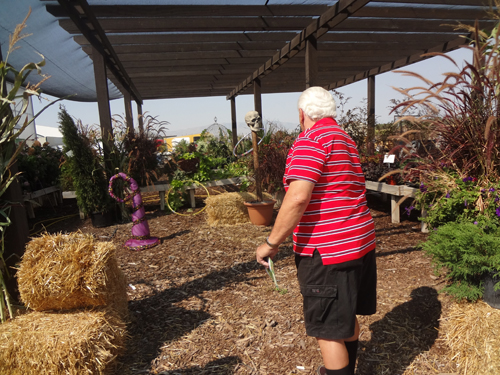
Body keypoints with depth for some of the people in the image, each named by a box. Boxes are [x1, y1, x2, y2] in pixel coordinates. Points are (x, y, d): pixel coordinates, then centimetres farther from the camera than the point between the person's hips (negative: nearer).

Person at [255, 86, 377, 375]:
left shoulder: (311, 140, -14)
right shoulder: (346, 140, 15)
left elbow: (298, 198, -26)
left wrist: (272, 243, -18)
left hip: (327, 251, -10)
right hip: (361, 241, 10)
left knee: (329, 331, 4)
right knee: (347, 316, 25)